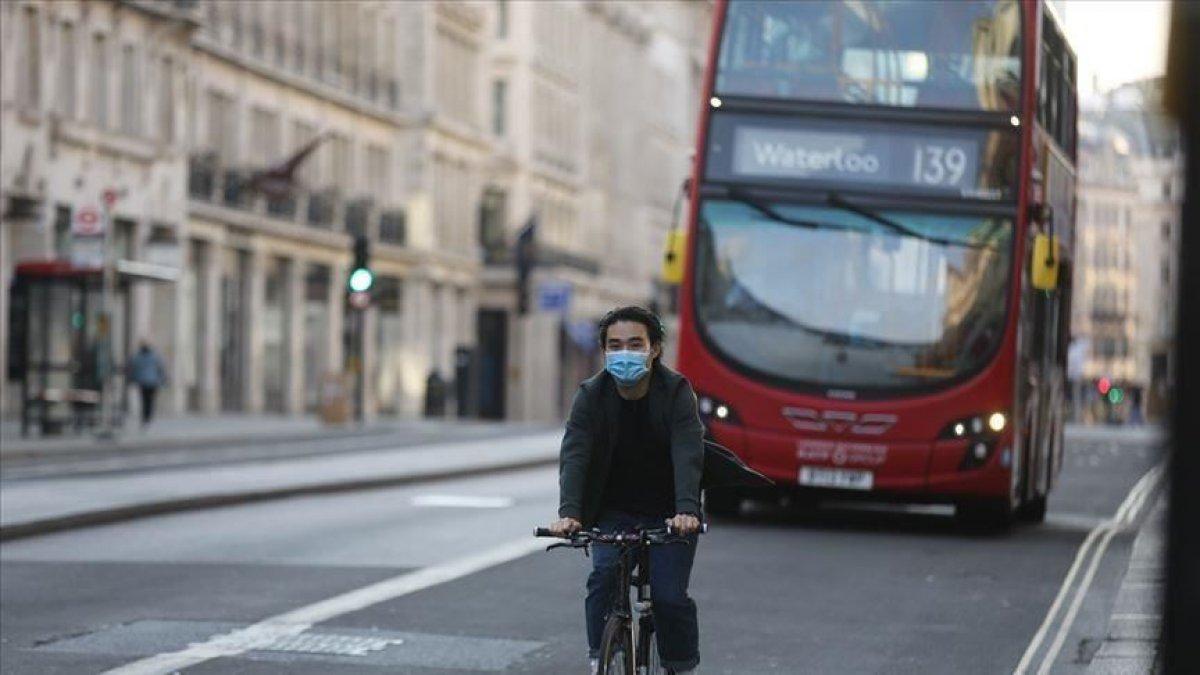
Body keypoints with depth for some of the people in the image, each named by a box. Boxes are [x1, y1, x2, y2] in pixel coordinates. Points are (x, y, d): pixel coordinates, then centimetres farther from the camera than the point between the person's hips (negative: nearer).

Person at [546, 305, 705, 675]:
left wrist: (686, 510, -44)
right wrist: (569, 512, -39)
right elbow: (573, 456, -22)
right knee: (605, 575, -23)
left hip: (668, 516, -1)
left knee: (670, 596, -12)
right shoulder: (591, 395, -10)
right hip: (613, 512, 1)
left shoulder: (676, 392, -15)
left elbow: (688, 454, -27)